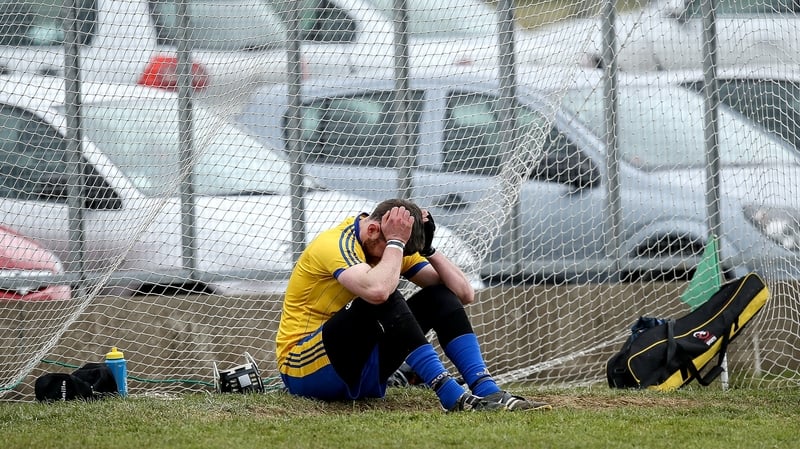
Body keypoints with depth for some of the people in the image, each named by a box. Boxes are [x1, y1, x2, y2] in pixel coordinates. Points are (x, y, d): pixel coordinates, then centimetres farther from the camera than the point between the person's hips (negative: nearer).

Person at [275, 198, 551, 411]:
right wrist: (395, 242, -27)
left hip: (359, 373, 8)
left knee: (440, 296, -5)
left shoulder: (397, 248, 5)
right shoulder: (336, 244, -20)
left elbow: (464, 294, 0)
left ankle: (486, 391, -23)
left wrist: (428, 248, -11)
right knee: (383, 298, -31)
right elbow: (377, 290, -42)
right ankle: (452, 396, -39)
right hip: (305, 369, -8)